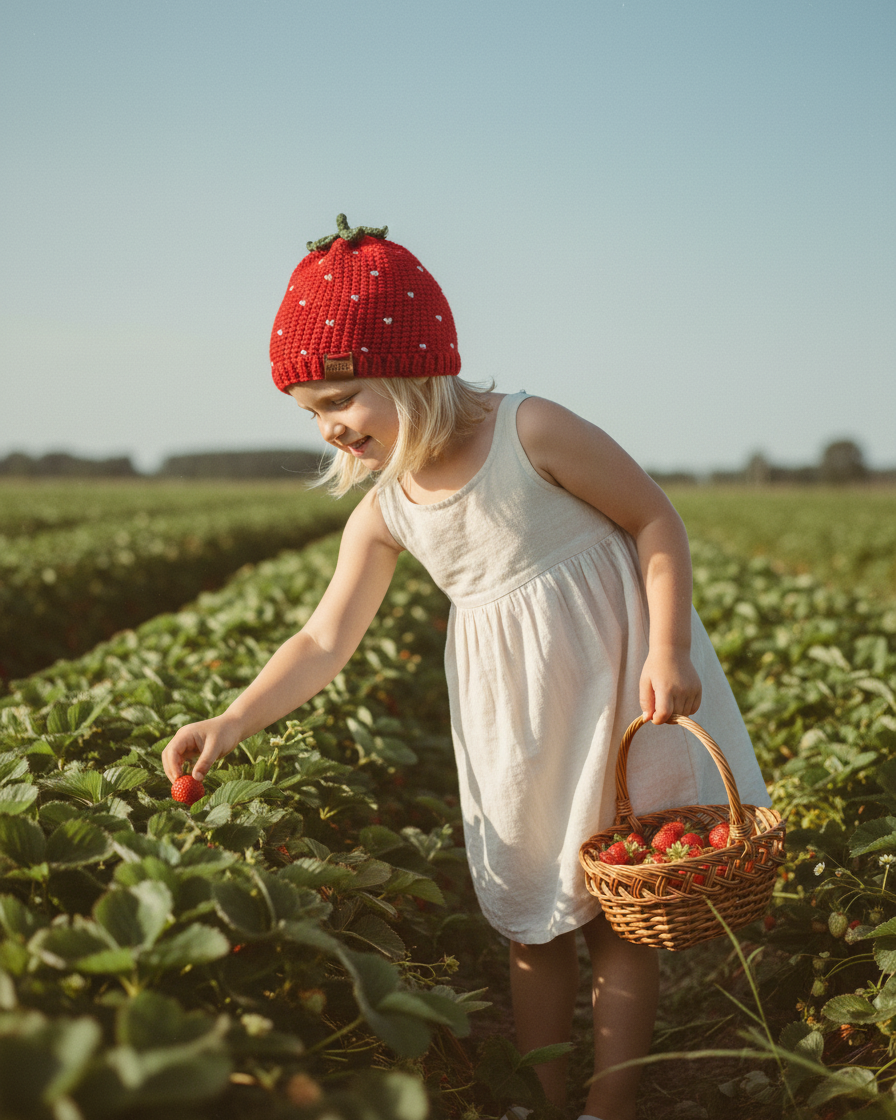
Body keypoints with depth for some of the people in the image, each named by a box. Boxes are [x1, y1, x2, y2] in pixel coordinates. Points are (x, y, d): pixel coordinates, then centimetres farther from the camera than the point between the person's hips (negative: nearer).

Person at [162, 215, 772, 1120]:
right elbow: (323, 643, -1)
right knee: (532, 927, 12)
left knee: (617, 921, 5)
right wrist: (232, 722, -13)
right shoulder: (382, 515, -3)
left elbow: (657, 521, -11)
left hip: (612, 688, -4)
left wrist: (669, 649, -21)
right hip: (511, 727, 5)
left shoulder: (532, 432, -18)